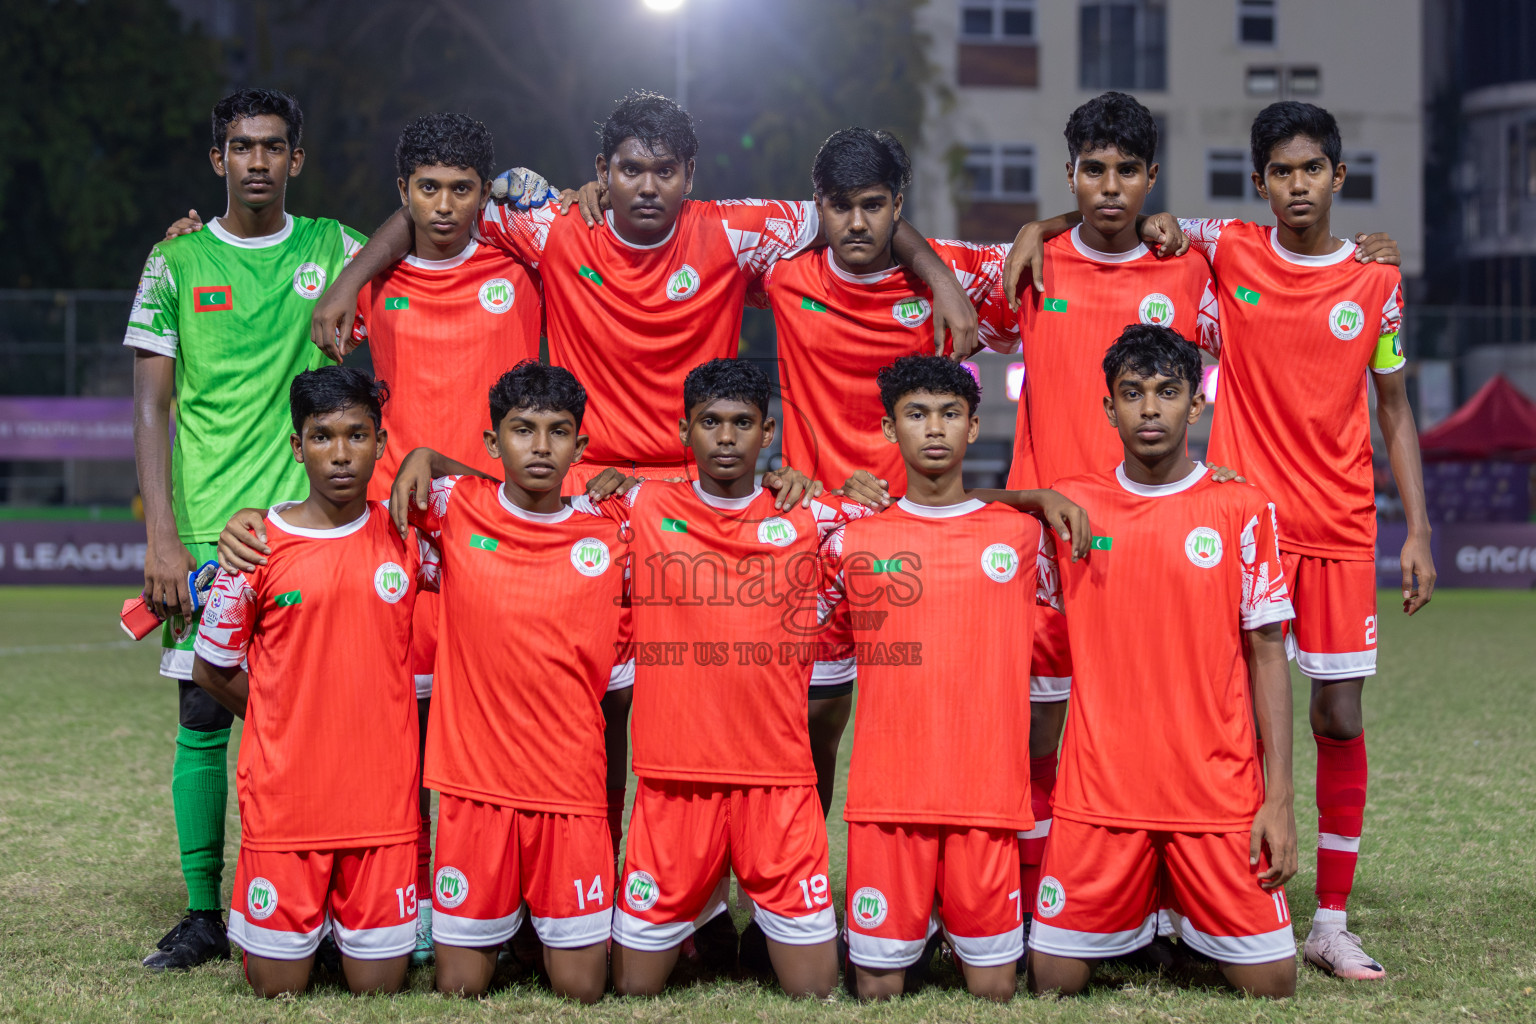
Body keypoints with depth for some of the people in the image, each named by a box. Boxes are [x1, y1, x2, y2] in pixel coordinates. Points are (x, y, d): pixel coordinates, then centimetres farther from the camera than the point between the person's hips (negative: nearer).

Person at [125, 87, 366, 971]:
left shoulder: (333, 250, 8)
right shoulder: (177, 262, 6)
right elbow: (152, 408, 4)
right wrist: (161, 537, -5)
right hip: (205, 529, 0)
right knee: (203, 717, 1)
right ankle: (203, 914, 10)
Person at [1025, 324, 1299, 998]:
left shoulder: (1242, 511, 0)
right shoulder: (1069, 507, 3)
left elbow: (1267, 657, 1)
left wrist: (1279, 798, -4)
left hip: (1219, 791, -1)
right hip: (1098, 791, 1)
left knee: (1271, 984, -3)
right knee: (1052, 983, -1)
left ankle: (1187, 914, 25)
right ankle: (1137, 915, 27)